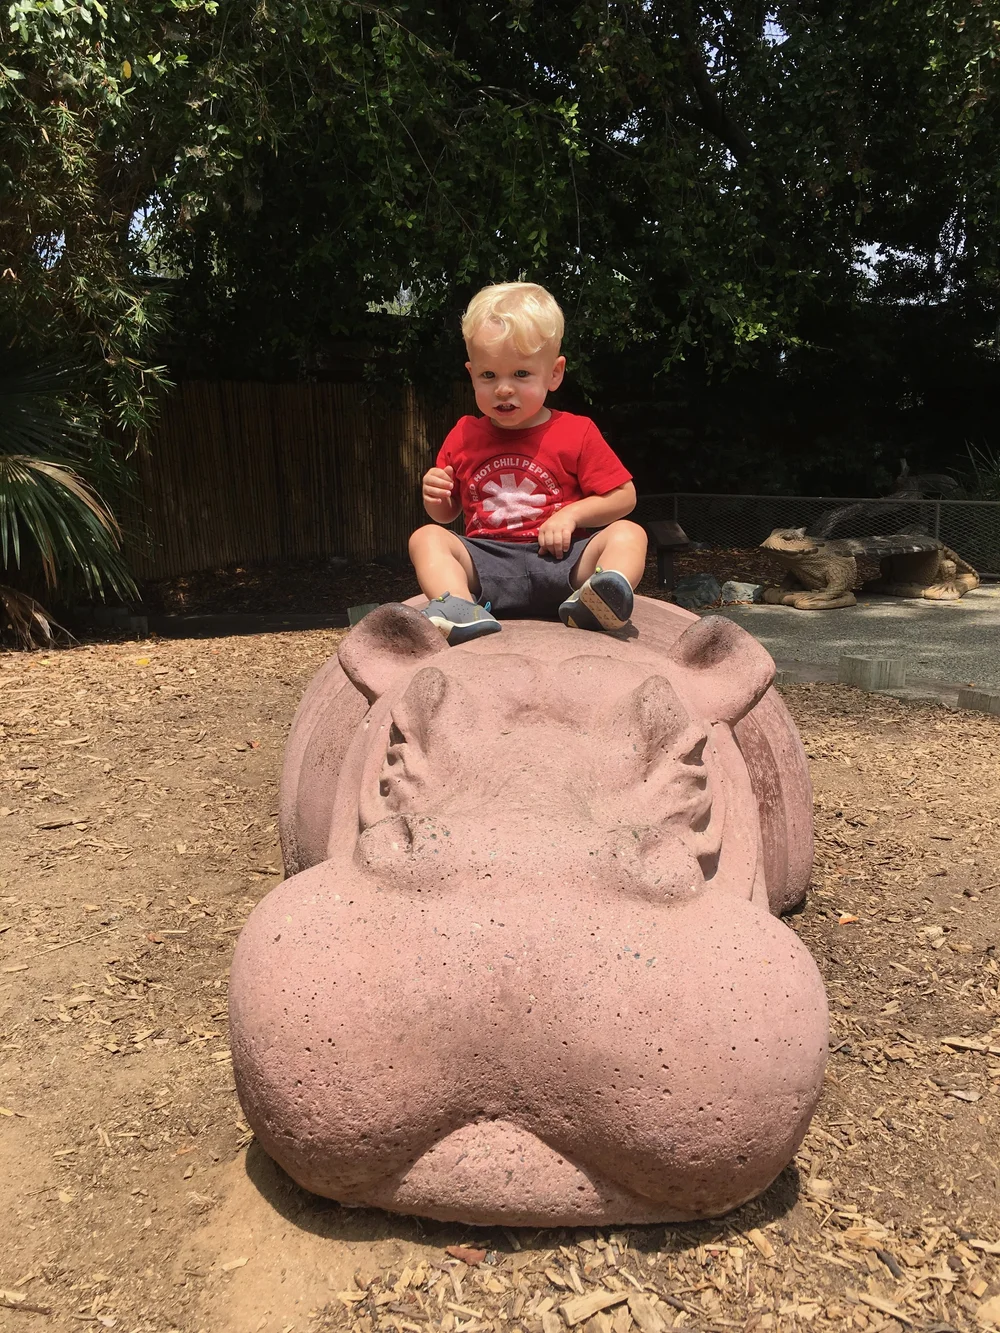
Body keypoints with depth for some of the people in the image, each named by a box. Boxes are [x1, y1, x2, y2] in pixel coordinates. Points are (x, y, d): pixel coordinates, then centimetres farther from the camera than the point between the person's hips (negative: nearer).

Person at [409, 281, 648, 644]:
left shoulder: (577, 432, 5)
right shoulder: (463, 436, 12)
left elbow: (624, 496, 4)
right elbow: (446, 514, 19)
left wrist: (573, 514, -10)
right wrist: (435, 497, -4)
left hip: (559, 560, -1)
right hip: (485, 564, 2)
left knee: (628, 533, -22)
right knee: (426, 536, -17)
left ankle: (590, 602, -52)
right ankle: (459, 608, -43)